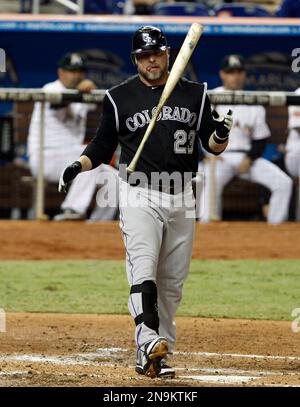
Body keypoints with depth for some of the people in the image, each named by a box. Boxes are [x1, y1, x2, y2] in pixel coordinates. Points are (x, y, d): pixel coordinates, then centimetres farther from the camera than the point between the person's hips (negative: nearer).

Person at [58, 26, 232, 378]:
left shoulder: (194, 94, 8)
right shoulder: (120, 98, 2)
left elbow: (212, 146, 8)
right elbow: (103, 147, 8)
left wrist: (221, 134, -15)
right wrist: (78, 166, -11)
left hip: (182, 199, 3)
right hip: (139, 197, -3)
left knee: (172, 283, 5)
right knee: (143, 271, -22)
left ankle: (152, 357, 13)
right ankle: (149, 344, -36)